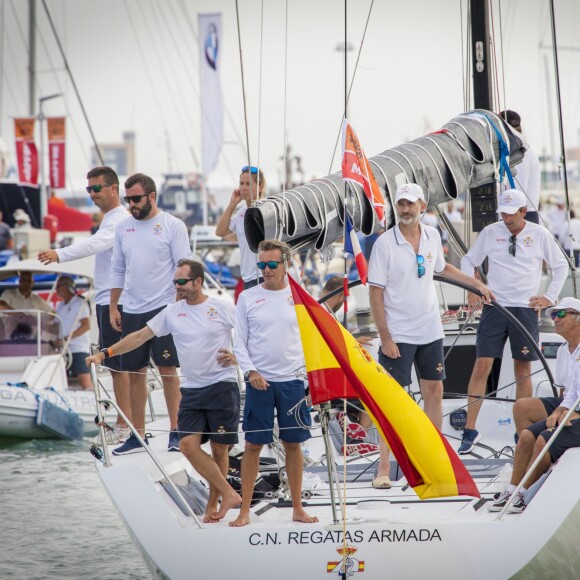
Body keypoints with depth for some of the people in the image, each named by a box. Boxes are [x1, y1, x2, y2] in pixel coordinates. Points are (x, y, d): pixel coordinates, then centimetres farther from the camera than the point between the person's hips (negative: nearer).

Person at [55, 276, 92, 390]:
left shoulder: (80, 303, -3)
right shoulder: (60, 306, 19)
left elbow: (86, 326, -12)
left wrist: (66, 338, -18)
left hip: (79, 348, -7)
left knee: (85, 379, -16)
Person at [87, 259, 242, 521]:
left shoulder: (222, 308, -2)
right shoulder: (172, 312, 8)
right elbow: (141, 336, 7)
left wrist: (236, 356, -14)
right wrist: (104, 353, 0)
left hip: (222, 386, -4)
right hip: (191, 389, 4)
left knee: (219, 449, 0)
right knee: (188, 444, -11)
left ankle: (213, 504, 13)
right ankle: (228, 494, -5)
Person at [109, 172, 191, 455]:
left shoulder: (173, 226, -4)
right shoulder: (123, 227, 10)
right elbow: (117, 270, 15)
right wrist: (113, 308, 11)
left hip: (164, 308, -5)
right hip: (131, 311, 5)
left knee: (168, 369, -4)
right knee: (135, 373, 7)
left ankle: (175, 431, 3)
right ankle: (137, 434, 13)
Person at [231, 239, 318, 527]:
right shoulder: (248, 298, 2)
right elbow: (239, 342, 3)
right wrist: (251, 372, -10)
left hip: (293, 381, 1)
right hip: (259, 381, -1)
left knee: (293, 443, 7)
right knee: (253, 444, 0)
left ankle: (297, 508, 15)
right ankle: (244, 511, 5)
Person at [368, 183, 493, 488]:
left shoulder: (432, 236, 4)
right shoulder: (385, 243, -12)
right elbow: (375, 293, -12)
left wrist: (476, 283, 27)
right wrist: (385, 337, -15)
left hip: (430, 331, 5)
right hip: (398, 335, -5)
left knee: (434, 392, 9)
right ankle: (383, 468, -2)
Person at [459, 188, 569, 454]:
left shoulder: (540, 234, 0)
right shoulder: (490, 232, 2)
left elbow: (561, 267, 11)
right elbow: (468, 260, 13)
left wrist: (549, 297, 5)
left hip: (526, 309, 0)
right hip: (495, 307, 0)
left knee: (523, 371, 5)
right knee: (482, 366, -5)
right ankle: (470, 430, -1)